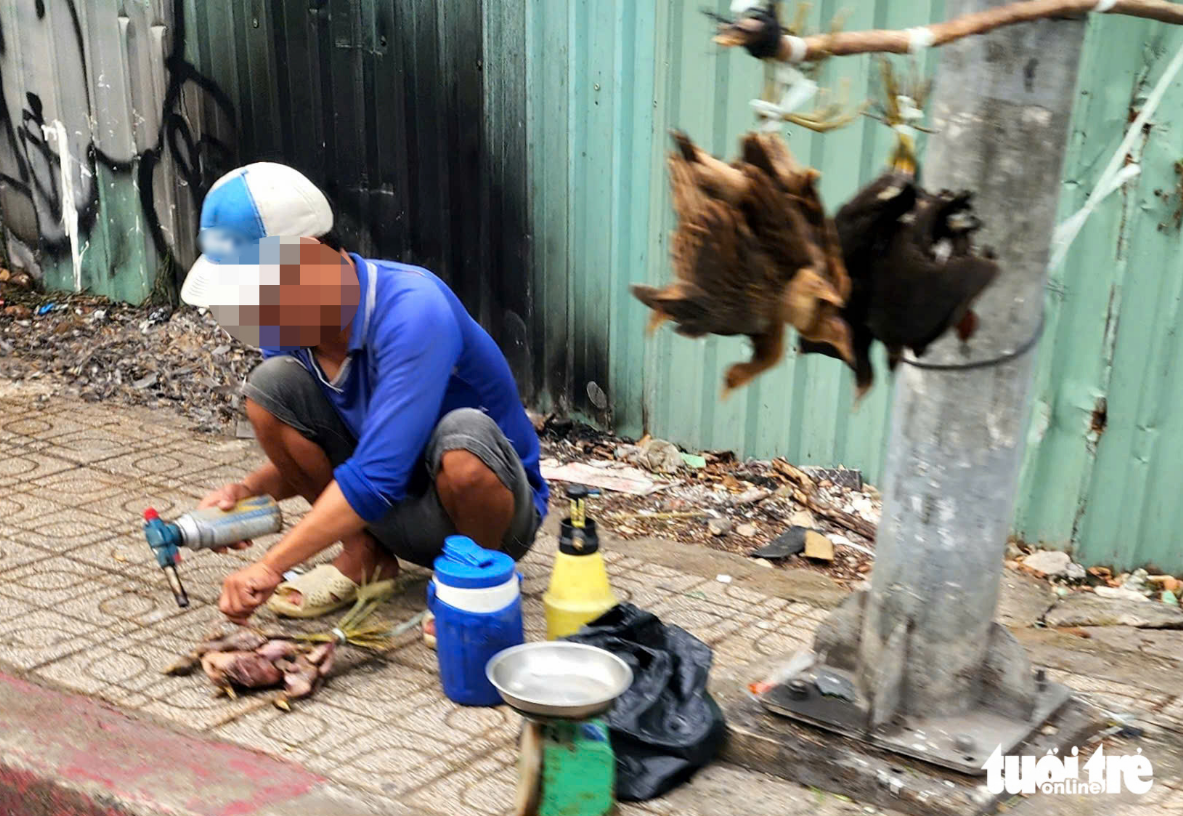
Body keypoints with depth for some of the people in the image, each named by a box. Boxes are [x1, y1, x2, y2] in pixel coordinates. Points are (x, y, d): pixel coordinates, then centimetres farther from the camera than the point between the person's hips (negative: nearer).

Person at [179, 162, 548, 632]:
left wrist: (269, 568, -33)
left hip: (495, 507, -6)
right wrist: (248, 491, -14)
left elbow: (377, 476, -36)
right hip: (393, 512, 6)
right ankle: (365, 556, 4)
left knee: (461, 436, -40)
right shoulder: (292, 325, -7)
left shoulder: (413, 310, -30)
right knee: (269, 385, -12)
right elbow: (300, 454, 7)